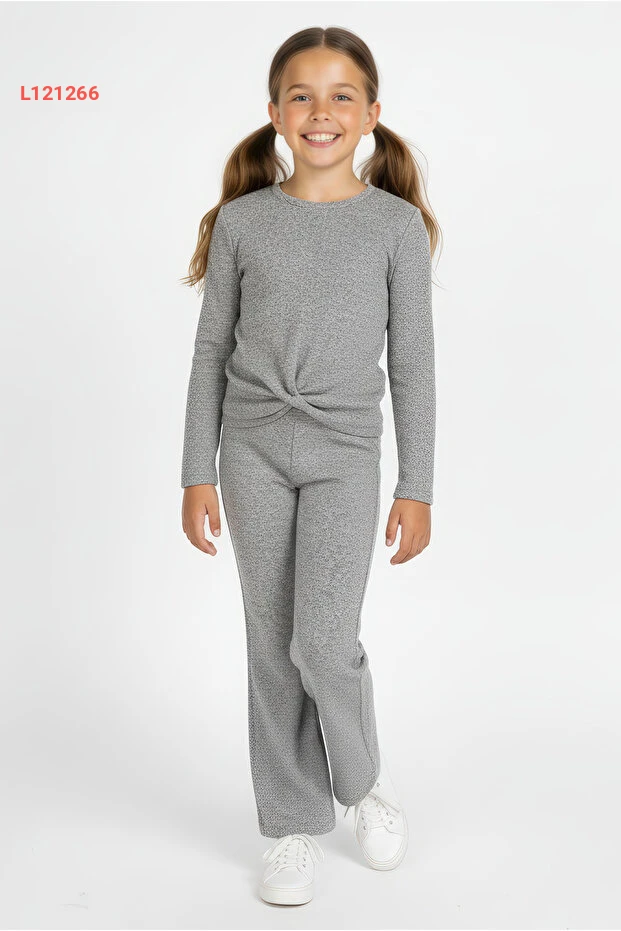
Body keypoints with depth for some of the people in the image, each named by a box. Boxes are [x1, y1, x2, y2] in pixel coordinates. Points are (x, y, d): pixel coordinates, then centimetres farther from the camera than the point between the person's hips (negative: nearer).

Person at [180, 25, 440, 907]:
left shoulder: (397, 223, 0)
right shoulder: (242, 220, 4)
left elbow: (412, 364, 1)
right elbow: (211, 349, 6)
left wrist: (416, 487, -2)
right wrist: (197, 472, 3)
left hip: (344, 450, -2)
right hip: (253, 447, 2)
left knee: (324, 639, -11)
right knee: (273, 645, 6)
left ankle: (365, 775, 20)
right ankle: (295, 827, 22)